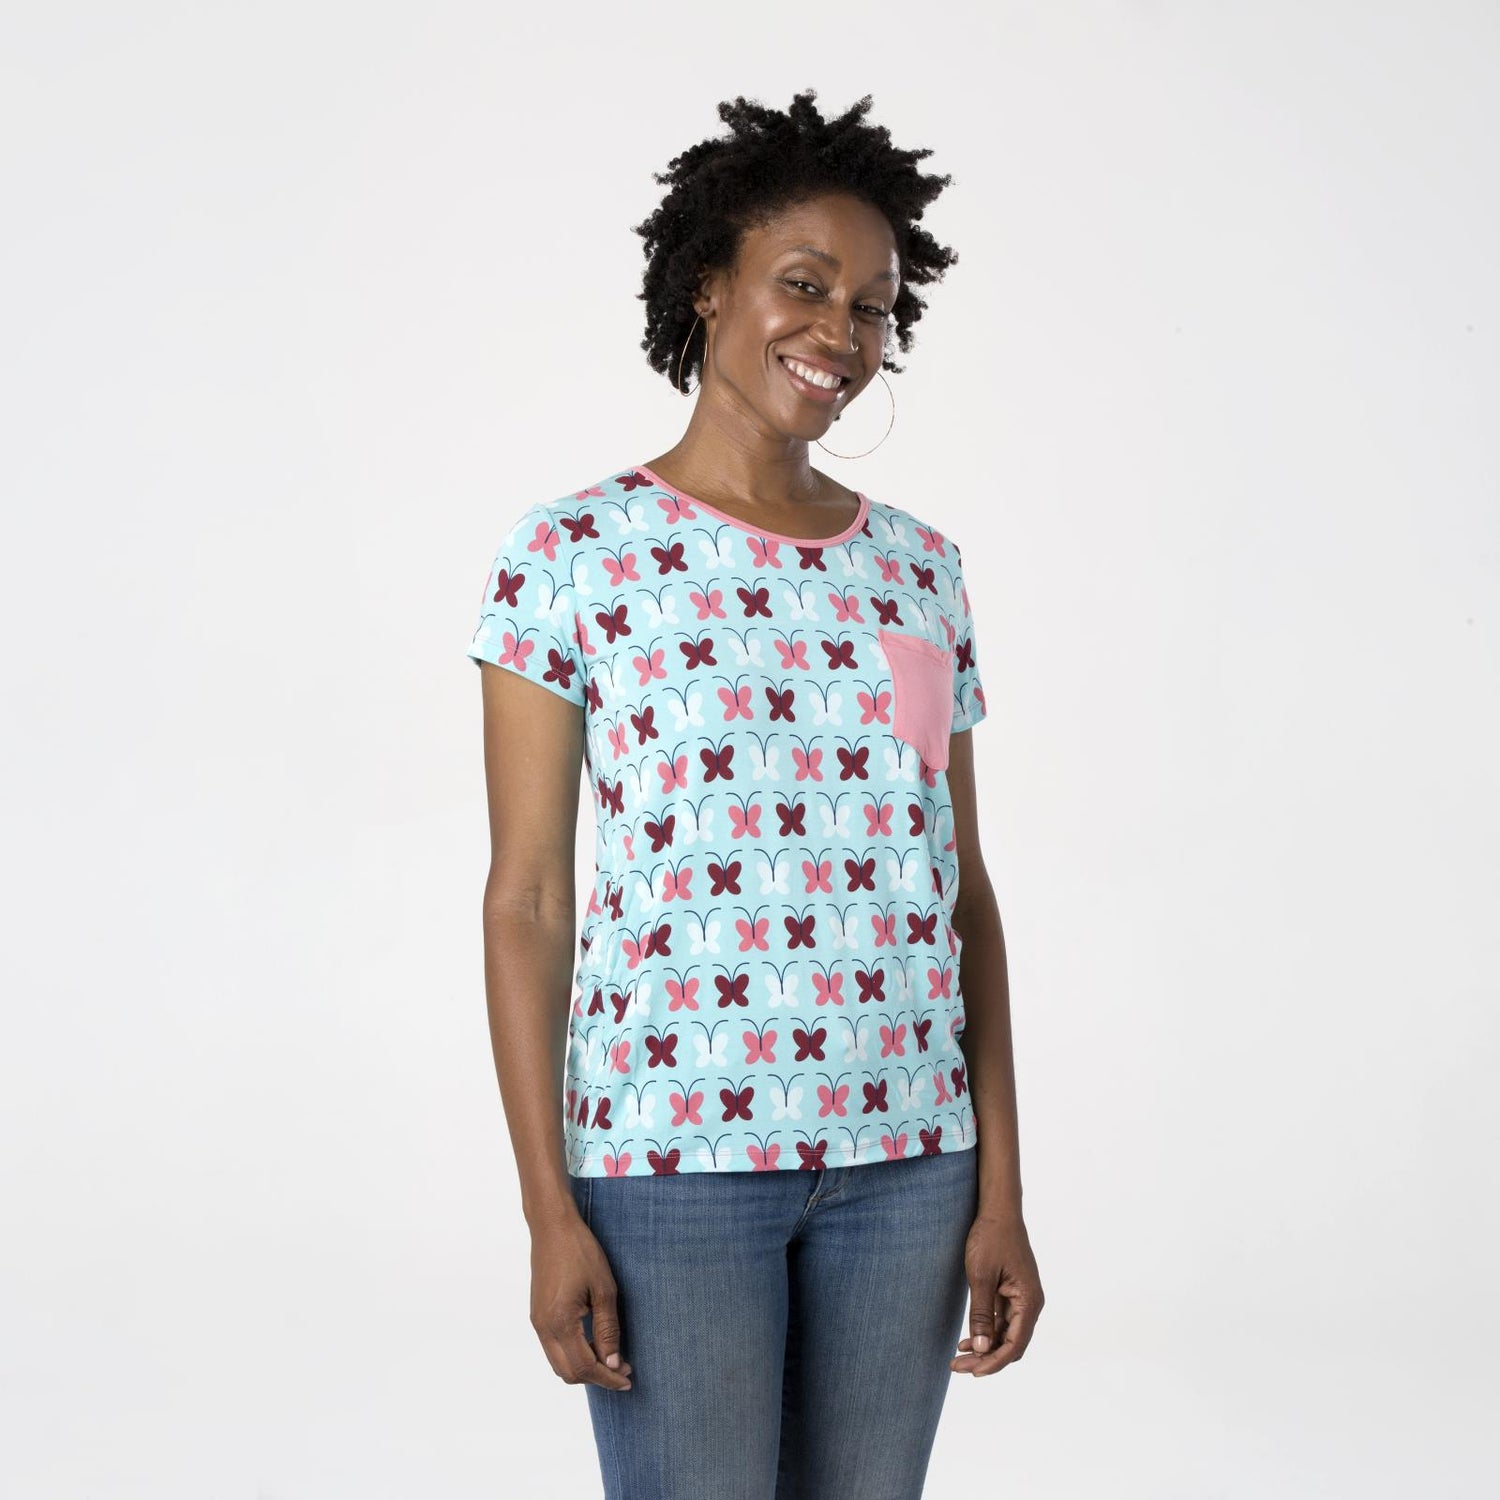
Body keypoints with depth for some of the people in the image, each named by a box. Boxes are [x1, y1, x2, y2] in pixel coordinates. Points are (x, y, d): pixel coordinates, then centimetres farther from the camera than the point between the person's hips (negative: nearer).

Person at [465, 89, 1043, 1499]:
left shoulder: (918, 565, 8)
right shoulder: (572, 553, -3)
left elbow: (963, 889, 9)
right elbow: (525, 897, -4)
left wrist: (1001, 1187, 6)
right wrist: (548, 1212, -7)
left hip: (904, 1158, 4)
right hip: (670, 1151, -4)